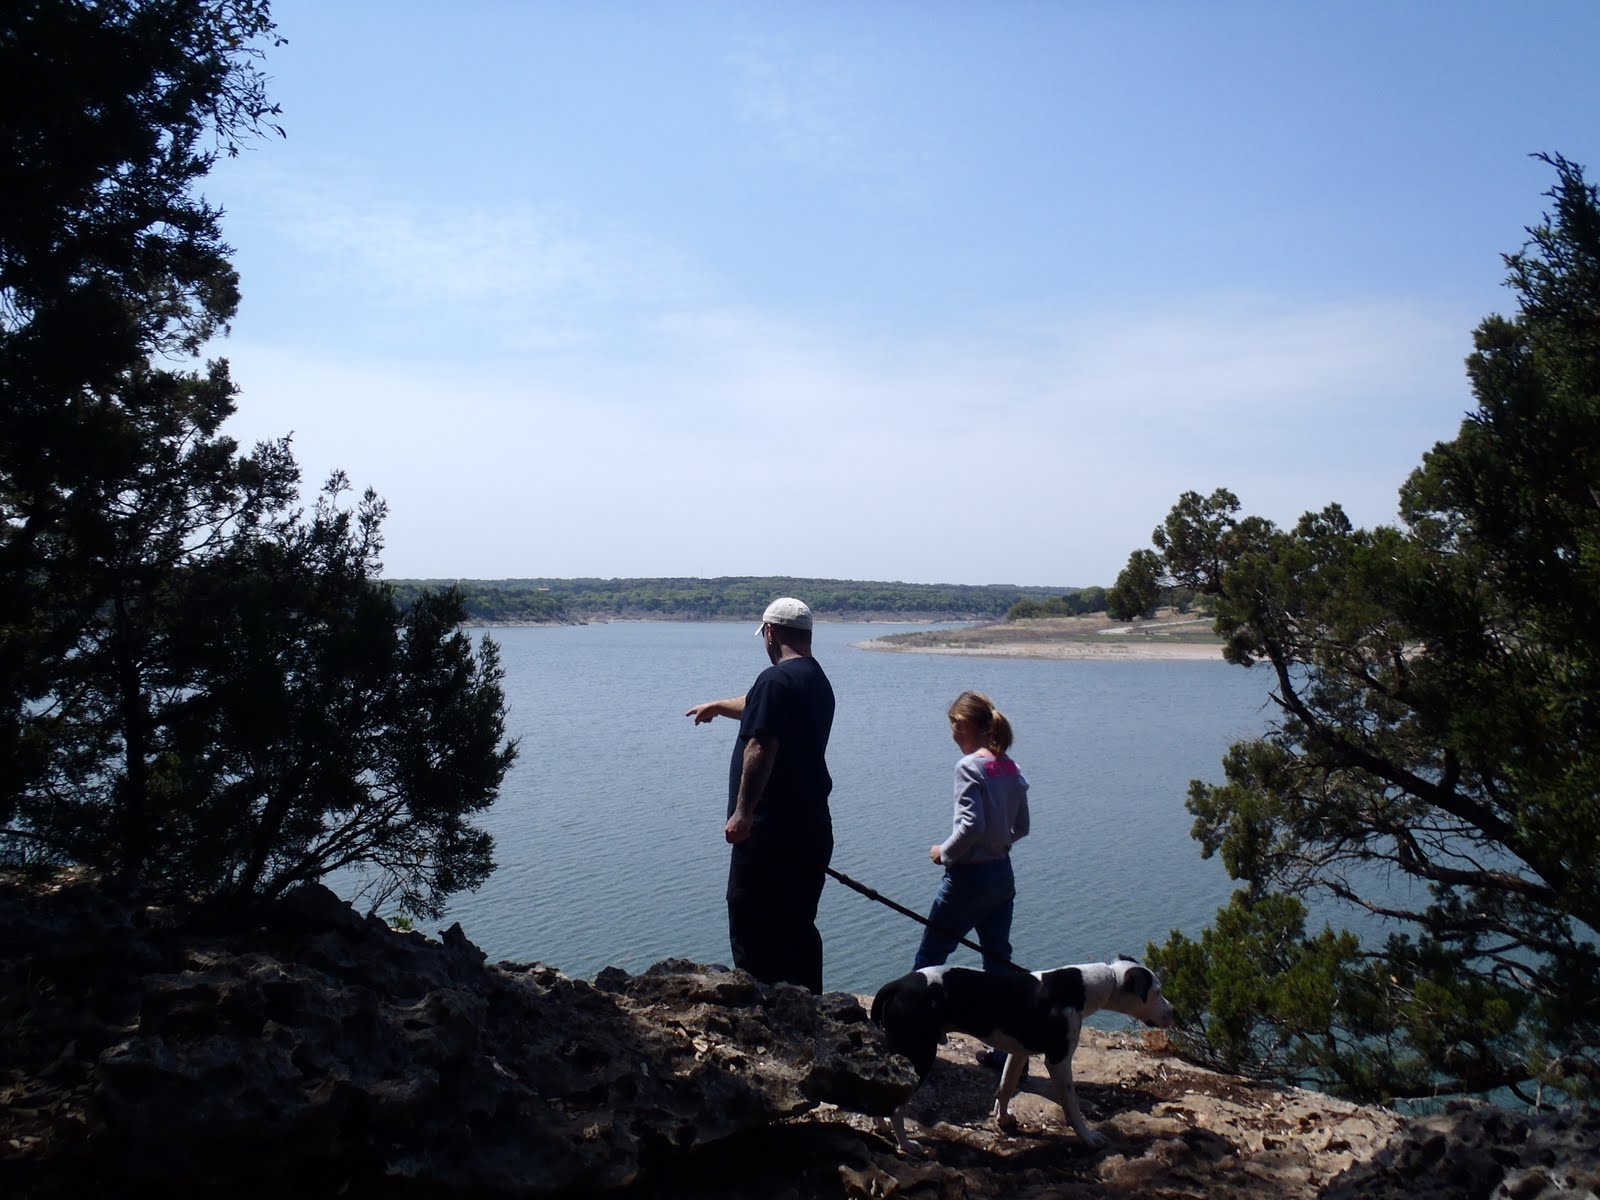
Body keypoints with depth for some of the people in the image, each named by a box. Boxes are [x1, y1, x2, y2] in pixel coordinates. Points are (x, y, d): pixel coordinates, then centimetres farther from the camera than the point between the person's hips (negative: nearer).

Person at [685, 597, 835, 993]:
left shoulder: (777, 679, -14)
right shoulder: (819, 682, 16)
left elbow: (761, 748, -23)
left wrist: (742, 812, -20)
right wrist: (719, 705, 48)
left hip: (769, 830, -9)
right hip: (813, 830, 9)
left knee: (752, 929, -2)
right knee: (798, 928, 16)